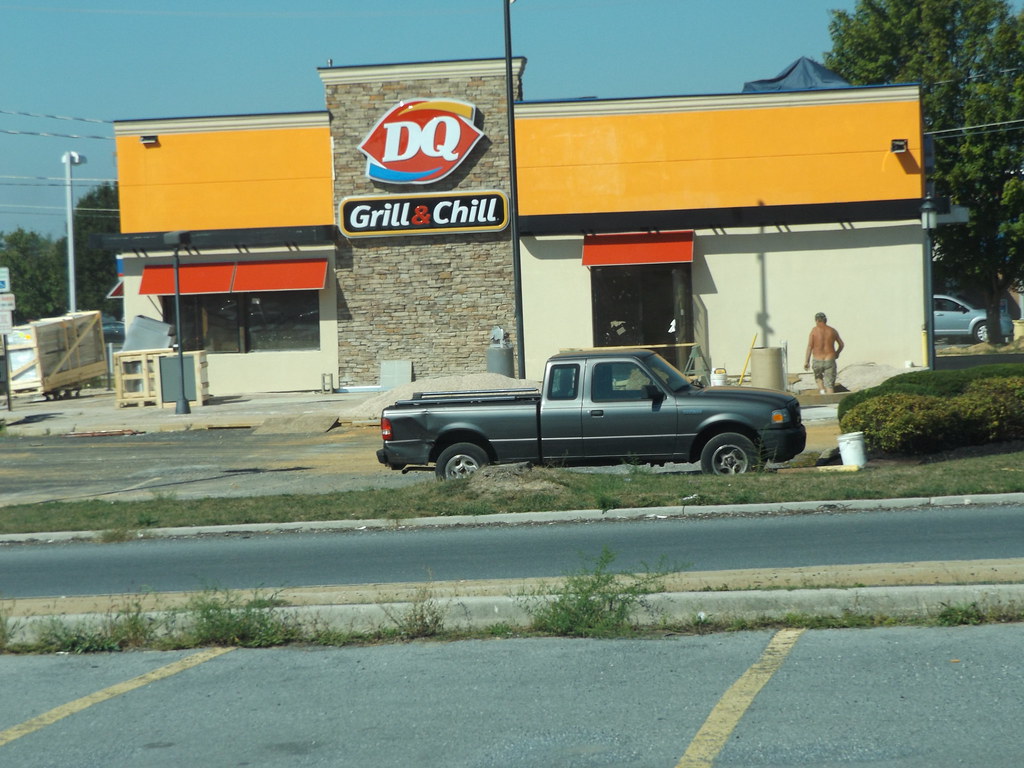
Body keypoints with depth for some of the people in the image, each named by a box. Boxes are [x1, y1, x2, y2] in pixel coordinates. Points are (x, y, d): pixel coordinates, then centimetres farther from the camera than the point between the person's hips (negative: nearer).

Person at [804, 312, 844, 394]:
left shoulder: (814, 330, -3)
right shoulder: (832, 331, 4)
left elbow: (810, 346, -10)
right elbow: (841, 344, 16)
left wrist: (806, 361, -7)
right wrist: (837, 353, 35)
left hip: (817, 361, 0)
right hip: (830, 361, 0)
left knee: (818, 377, 29)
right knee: (829, 385, 1)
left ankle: (822, 391, 6)